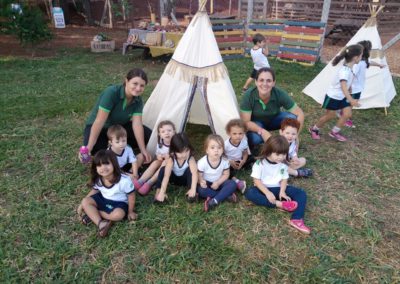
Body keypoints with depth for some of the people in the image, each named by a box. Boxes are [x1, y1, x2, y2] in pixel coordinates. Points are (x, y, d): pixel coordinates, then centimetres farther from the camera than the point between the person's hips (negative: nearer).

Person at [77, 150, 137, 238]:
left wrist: (130, 212, -7)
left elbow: (131, 196, -16)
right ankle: (100, 223, -27)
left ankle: (92, 213, -16)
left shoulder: (124, 180, -29)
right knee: (85, 201, -18)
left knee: (119, 214, -35)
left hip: (119, 203, -4)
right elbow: (94, 191, 6)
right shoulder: (97, 180, -13)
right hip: (103, 200, 4)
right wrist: (82, 205, 1)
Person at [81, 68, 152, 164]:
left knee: (148, 135, -13)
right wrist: (88, 148, -39)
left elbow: (137, 124, -22)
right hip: (99, 127, -5)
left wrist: (143, 150, -31)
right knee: (96, 148, -35)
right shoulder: (112, 92, -32)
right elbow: (99, 121, -36)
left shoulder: (138, 101, -15)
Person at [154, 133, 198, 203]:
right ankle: (158, 191, -23)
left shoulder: (190, 159, -30)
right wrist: (162, 192, -46)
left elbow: (194, 173, -43)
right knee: (163, 169, -27)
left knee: (189, 170, -33)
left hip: (185, 178, 0)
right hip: (174, 178, 0)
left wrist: (193, 189, -56)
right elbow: (166, 176, -37)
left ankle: (191, 192, -28)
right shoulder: (171, 160, -29)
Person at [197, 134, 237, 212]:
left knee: (232, 184, -25)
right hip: (207, 184, -2)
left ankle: (214, 201, -29)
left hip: (219, 183, 2)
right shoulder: (202, 162, -23)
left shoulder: (224, 161, -16)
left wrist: (218, 183, -22)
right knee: (201, 190, -34)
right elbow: (199, 175, -15)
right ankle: (227, 195, -24)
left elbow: (226, 174, -6)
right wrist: (201, 181, -39)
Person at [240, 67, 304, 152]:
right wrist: (262, 131, -41)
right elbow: (245, 122, -26)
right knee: (255, 138, -35)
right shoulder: (249, 95, -30)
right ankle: (253, 148, 2)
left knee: (292, 117, -28)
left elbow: (300, 113, -21)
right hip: (256, 123, -2)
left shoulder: (280, 94, -27)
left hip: (274, 120, 2)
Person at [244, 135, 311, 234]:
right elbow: (256, 180, -15)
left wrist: (282, 191, -17)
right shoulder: (260, 163, -14)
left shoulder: (283, 164, -1)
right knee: (249, 193, -35)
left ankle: (297, 219, -32)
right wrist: (267, 193, -27)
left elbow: (284, 179, 2)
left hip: (278, 188, 3)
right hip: (264, 189, -3)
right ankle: (279, 204, -34)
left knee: (301, 193, -16)